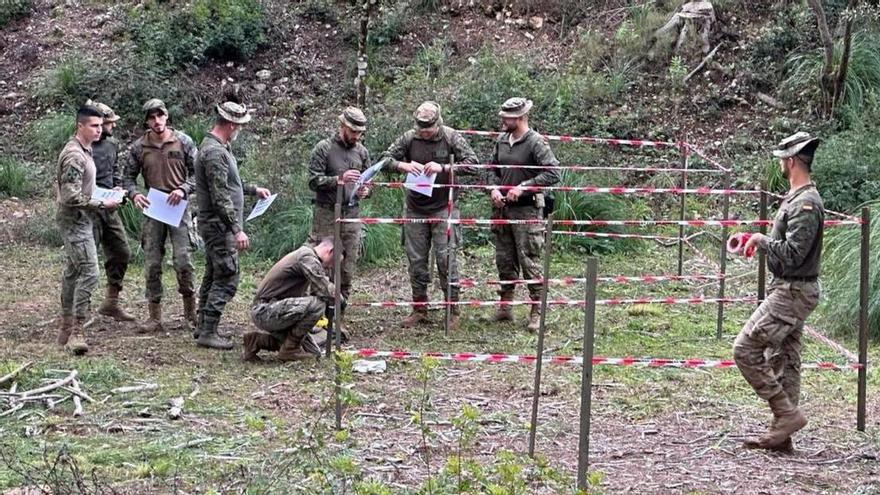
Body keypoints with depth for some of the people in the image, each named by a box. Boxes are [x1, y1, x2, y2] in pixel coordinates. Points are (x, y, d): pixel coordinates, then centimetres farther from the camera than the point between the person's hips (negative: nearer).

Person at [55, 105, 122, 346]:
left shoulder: (85, 150, 11)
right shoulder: (74, 156, -20)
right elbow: (71, 197, -25)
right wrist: (102, 204, -20)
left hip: (78, 220, 10)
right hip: (75, 221, -10)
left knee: (73, 272, 15)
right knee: (89, 273, -12)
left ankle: (67, 329, 23)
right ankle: (78, 331, -10)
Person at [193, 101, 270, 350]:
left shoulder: (218, 148, 13)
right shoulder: (214, 152, -20)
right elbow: (220, 196, -24)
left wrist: (253, 189, 31)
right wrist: (237, 229, -24)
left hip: (215, 226, 11)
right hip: (219, 224, -11)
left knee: (213, 275, 16)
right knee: (228, 277, -9)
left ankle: (203, 327, 23)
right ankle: (208, 332, -8)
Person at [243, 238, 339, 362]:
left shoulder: (305, 255, 18)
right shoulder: (307, 257, -15)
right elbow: (324, 290, -22)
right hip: (266, 310, -11)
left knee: (311, 349, 8)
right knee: (317, 304, -25)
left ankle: (257, 341, 12)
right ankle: (290, 349, -11)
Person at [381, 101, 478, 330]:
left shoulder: (451, 137, -6)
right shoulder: (409, 138, 0)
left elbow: (472, 164, -11)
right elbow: (386, 159, 4)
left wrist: (443, 168, -22)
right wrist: (403, 165, -17)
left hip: (443, 208, -3)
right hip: (415, 209, 3)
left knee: (446, 258, -5)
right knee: (416, 260, 8)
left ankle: (453, 311, 4)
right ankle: (419, 309, 19)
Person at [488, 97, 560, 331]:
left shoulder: (536, 143, -12)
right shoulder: (501, 141, 9)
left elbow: (552, 173, -17)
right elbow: (493, 169, 20)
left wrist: (523, 187, -21)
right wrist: (494, 188, 0)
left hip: (527, 209, -7)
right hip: (503, 208, 7)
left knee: (529, 261, -5)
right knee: (504, 260, 11)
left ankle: (537, 311, 2)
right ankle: (505, 306, 21)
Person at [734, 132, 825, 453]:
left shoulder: (805, 204, -19)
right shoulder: (796, 197, 14)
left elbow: (792, 254, -24)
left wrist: (762, 240, -14)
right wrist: (760, 241, 9)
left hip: (791, 292, -10)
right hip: (789, 290, 10)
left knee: (745, 349, -10)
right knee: (783, 360, 11)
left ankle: (787, 413, -6)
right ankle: (781, 435, 15)